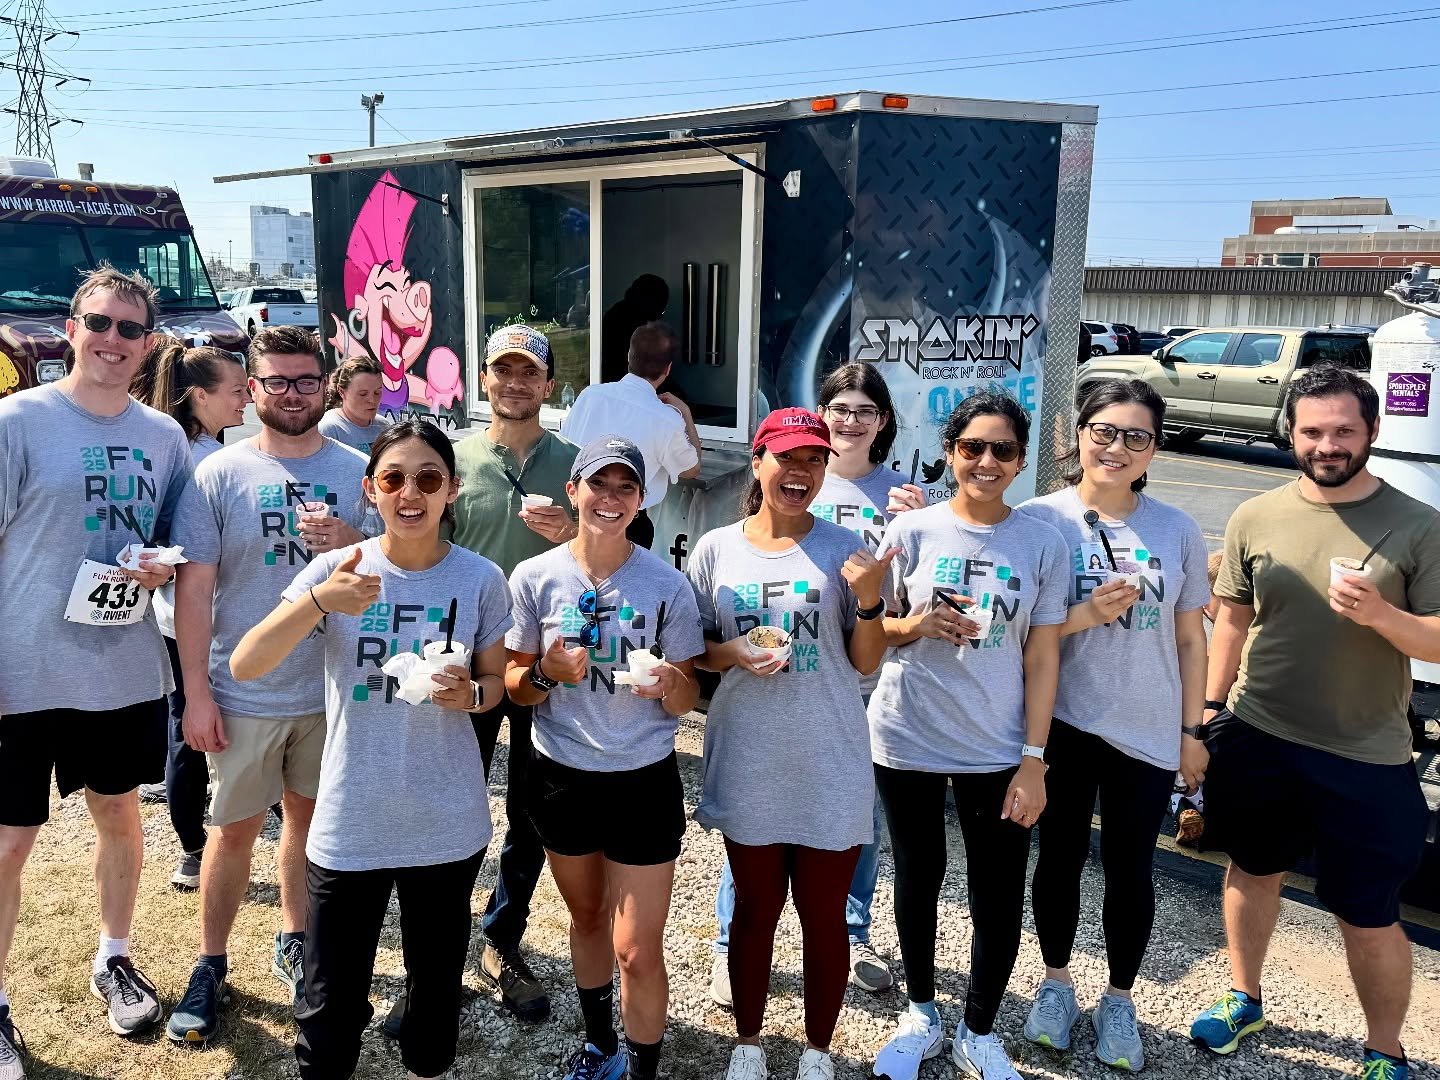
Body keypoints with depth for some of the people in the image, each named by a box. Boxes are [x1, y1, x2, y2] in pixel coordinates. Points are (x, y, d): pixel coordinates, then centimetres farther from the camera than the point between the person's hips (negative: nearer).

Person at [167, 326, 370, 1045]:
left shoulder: (357, 472, 1)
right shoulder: (220, 473, -4)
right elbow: (193, 587, -5)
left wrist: (349, 543, -18)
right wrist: (196, 691, -8)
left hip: (331, 689, 2)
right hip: (243, 693, -2)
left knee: (310, 816, 16)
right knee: (234, 829, 8)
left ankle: (294, 941, 36)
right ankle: (210, 967, 26)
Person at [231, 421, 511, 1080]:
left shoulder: (481, 580, -6)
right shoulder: (336, 571, -7)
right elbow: (245, 665, -13)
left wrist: (469, 694, -18)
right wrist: (318, 602, -30)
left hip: (448, 826, 1)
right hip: (349, 825, 0)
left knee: (437, 985, 18)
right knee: (332, 1003, 9)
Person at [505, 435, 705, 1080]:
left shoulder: (668, 585, -9)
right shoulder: (535, 577, -6)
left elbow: (688, 698, -4)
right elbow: (514, 687, 0)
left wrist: (669, 684, -26)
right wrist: (547, 672, -22)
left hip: (644, 781, -2)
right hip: (561, 777, 2)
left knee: (637, 951, -1)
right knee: (586, 916, 23)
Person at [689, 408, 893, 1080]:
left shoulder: (843, 549, -3)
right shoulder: (717, 550, -2)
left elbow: (866, 662, -1)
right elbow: (693, 650, 5)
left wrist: (869, 599, -18)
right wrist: (735, 653, -16)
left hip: (831, 769, 0)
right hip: (748, 766, 1)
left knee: (824, 915, 12)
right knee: (755, 909, 17)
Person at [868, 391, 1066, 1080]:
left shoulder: (1043, 544, -2)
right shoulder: (912, 530, -3)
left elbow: (1041, 656, 0)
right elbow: (873, 631, 5)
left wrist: (1033, 760, -3)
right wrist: (916, 624, -17)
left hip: (997, 750, 0)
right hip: (907, 739, 0)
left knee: (999, 903, 4)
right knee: (917, 879, 15)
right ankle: (920, 1014, 38)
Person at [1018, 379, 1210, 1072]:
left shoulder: (1178, 531, 0)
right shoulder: (1038, 519, -7)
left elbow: (1189, 637, 7)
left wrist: (1191, 731, 7)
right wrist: (1085, 614, -21)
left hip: (1148, 733, 2)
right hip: (1061, 725, -1)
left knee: (1130, 870, 12)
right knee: (1060, 857, 14)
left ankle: (1118, 1001, 34)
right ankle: (1056, 982, 36)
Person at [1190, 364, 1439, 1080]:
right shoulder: (1255, 518, 0)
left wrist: (1379, 613, -25)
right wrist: (1210, 711, 5)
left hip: (1366, 759, -2)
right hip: (1257, 740, 3)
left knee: (1368, 917, 5)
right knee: (1252, 873, 19)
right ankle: (1244, 999, 42)